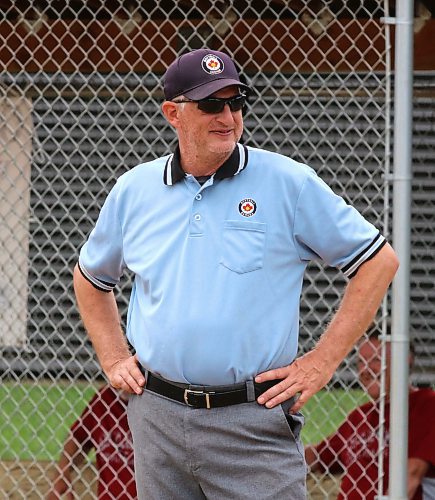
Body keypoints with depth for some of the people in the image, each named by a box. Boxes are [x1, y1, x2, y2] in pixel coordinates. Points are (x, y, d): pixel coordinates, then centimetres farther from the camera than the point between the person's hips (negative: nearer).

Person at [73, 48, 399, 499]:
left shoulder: (289, 183, -2)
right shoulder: (133, 190, 9)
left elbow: (378, 261, 1)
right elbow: (90, 277, 26)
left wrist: (322, 361, -3)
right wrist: (114, 360, 14)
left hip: (254, 423, -4)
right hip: (157, 417, 4)